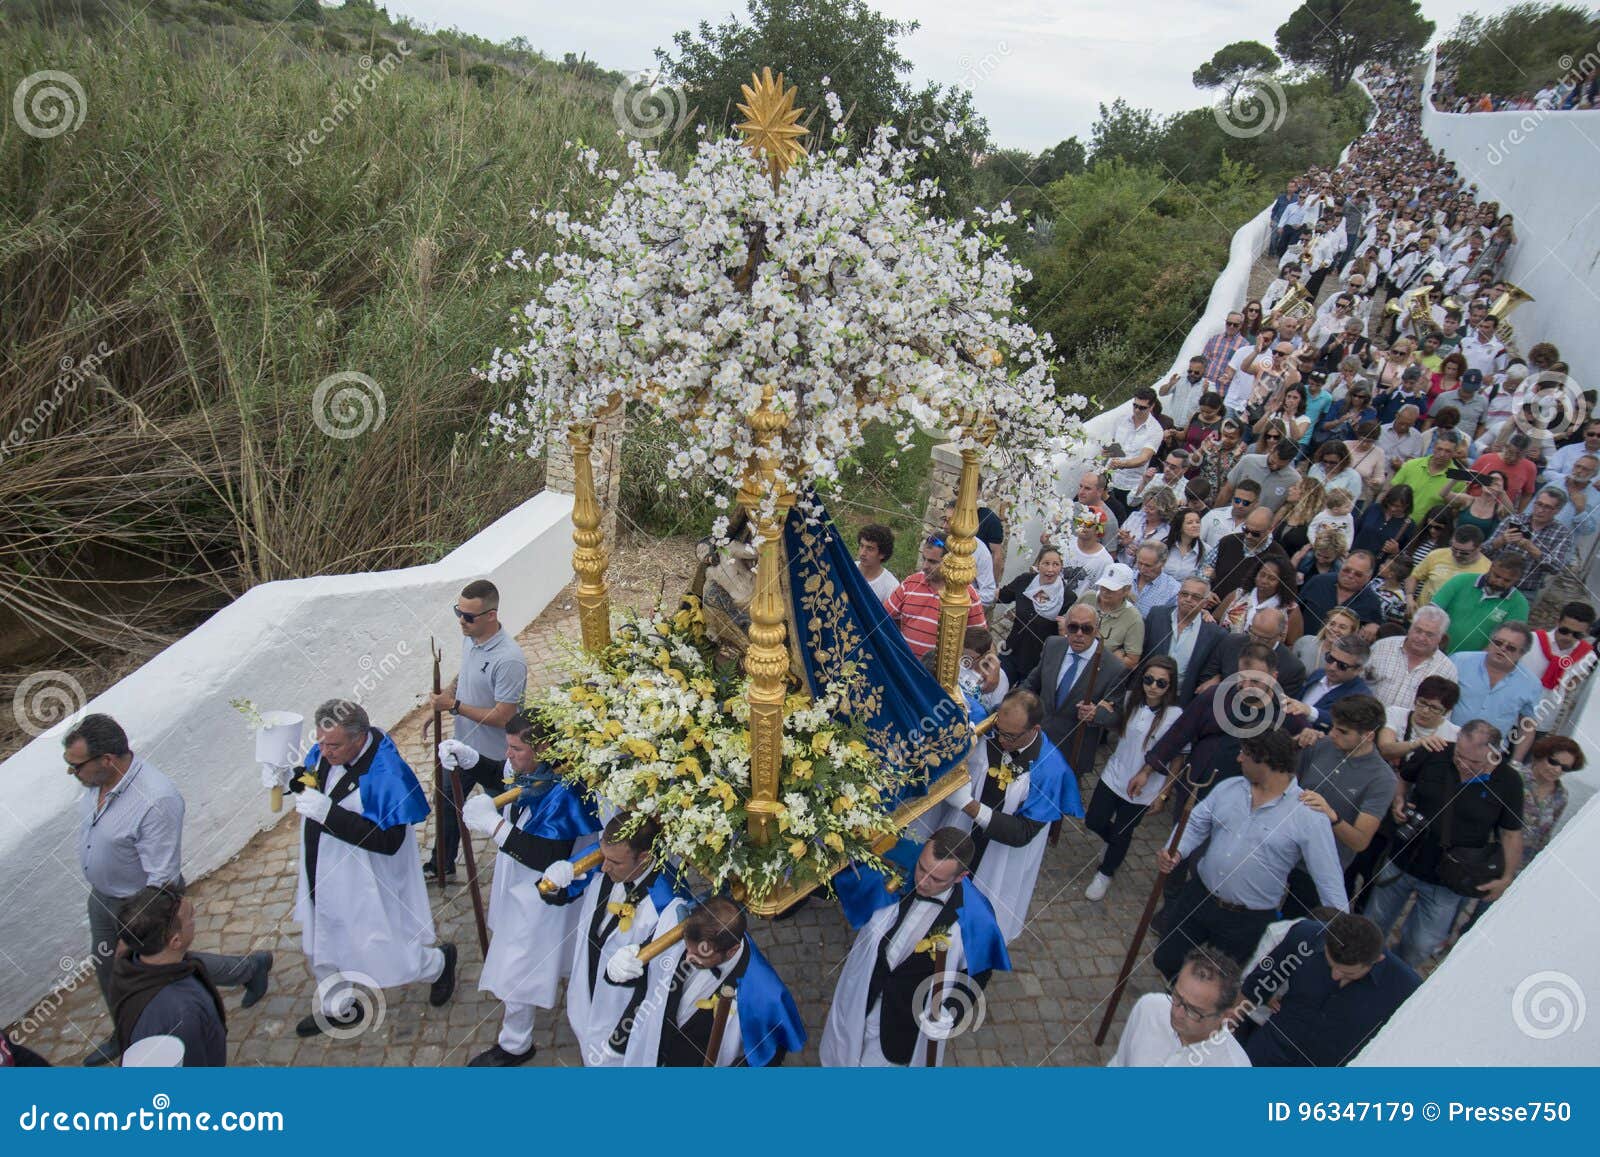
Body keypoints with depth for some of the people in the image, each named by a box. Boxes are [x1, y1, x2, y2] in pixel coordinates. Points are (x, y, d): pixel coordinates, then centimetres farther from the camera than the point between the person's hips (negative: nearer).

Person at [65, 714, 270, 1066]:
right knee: (108, 971, 25)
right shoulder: (100, 781, -13)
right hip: (103, 896, 8)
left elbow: (162, 879, -31)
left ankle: (252, 967, 37)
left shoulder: (156, 801, -39)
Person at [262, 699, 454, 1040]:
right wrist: (286, 780, -13)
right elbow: (311, 782, 11)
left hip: (364, 885, -8)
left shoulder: (385, 774, -33)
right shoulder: (323, 752, -10)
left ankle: (438, 963, 41)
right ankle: (340, 1009, 52)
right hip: (323, 877, 8)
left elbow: (388, 841, -33)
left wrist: (329, 813, -39)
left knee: (384, 957, 10)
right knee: (321, 948, 26)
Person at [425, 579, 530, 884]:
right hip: (464, 744, 8)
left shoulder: (508, 660, -32)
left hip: (494, 755, -8)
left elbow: (502, 717, -29)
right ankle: (441, 865, 48)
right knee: (448, 803, 26)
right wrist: (448, 691, -5)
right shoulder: (470, 638, -6)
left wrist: (454, 706, -26)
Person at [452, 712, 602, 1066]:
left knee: (517, 970, 7)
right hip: (518, 880, 9)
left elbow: (549, 857, -36)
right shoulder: (528, 769, -12)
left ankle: (515, 1045, 29)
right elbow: (503, 776, 12)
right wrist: (468, 757, -5)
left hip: (540, 894, -9)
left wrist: (494, 825, -35)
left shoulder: (563, 792, -35)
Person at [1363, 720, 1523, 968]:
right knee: (1374, 925, 18)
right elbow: (1403, 779, 8)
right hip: (1400, 864, 1)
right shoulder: (1433, 754, -13)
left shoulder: (1508, 782, -14)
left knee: (1421, 945, 9)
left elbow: (1511, 834, -1)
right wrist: (1398, 801, -11)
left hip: (1447, 882, -1)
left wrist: (1506, 878, -6)